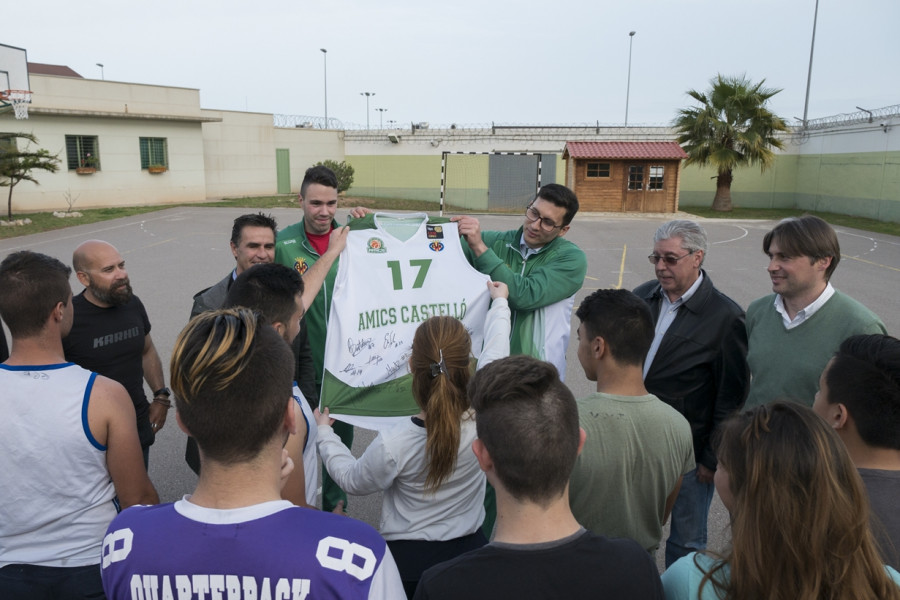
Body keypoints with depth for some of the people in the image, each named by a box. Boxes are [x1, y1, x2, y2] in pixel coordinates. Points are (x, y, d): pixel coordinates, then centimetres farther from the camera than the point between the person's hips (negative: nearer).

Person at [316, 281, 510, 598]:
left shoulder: (392, 445, -29)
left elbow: (353, 481, -6)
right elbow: (495, 352, -4)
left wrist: (325, 435, 9)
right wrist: (500, 303, 14)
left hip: (408, 559, -3)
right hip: (469, 548, 3)